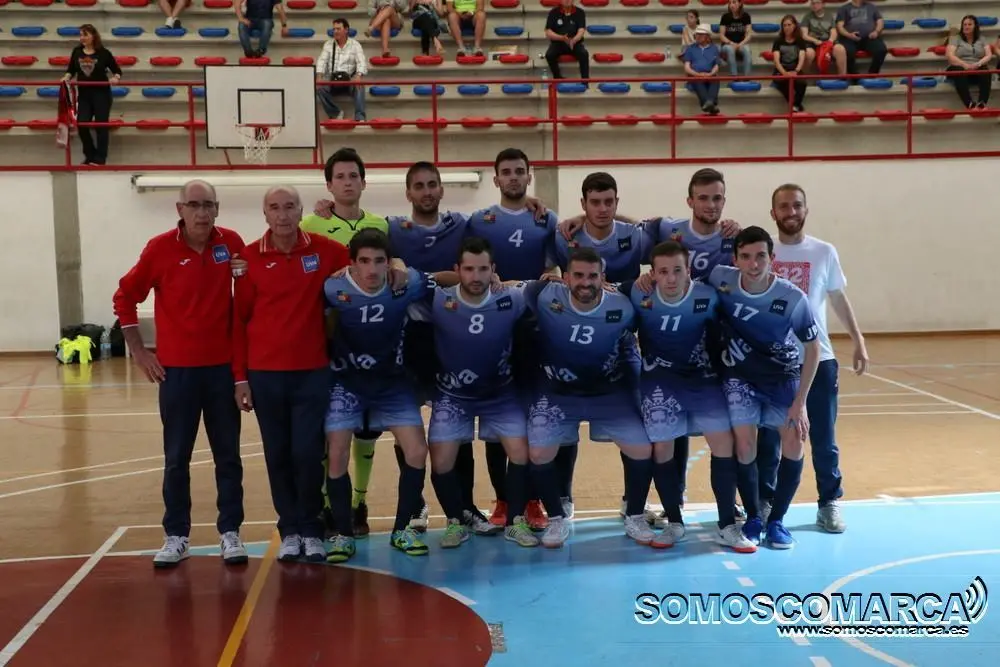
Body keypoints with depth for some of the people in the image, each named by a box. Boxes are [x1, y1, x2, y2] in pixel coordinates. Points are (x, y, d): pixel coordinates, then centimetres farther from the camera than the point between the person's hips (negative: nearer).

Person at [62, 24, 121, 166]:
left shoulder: (103, 53, -5)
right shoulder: (77, 52, 4)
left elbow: (117, 71, 2)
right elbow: (71, 70, 12)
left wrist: (115, 78, -19)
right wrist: (66, 77, -8)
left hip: (101, 94, -4)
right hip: (84, 94, 4)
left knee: (101, 125, 0)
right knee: (82, 124, 0)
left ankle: (100, 159, 8)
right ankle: (90, 156, 16)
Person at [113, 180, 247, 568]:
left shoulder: (230, 242, -2)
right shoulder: (160, 248, -7)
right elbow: (125, 297, 1)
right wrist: (139, 351, -2)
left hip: (223, 366, 1)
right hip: (176, 368, -1)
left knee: (227, 454, 7)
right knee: (177, 457, 7)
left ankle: (230, 532, 16)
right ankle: (176, 536, 17)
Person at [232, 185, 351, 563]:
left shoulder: (324, 250, -1)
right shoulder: (250, 257, -2)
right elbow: (239, 320, 1)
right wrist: (240, 377, -1)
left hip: (312, 371, 0)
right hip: (265, 373, 1)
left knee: (308, 453, 1)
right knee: (278, 455, 8)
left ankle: (311, 529, 17)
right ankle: (289, 530, 21)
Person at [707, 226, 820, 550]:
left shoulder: (793, 298, -25)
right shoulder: (720, 279, -22)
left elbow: (812, 348, -13)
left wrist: (800, 401, -14)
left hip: (784, 375, 0)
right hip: (740, 375, 0)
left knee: (793, 443, -8)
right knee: (745, 446, -9)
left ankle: (777, 520, 10)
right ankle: (752, 519, 12)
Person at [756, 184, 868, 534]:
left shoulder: (824, 252, 2)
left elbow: (839, 299, 8)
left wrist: (859, 342, 5)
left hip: (817, 358, 1)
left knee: (823, 436, 7)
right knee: (769, 435, 8)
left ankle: (829, 504, 18)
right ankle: (764, 502, 20)